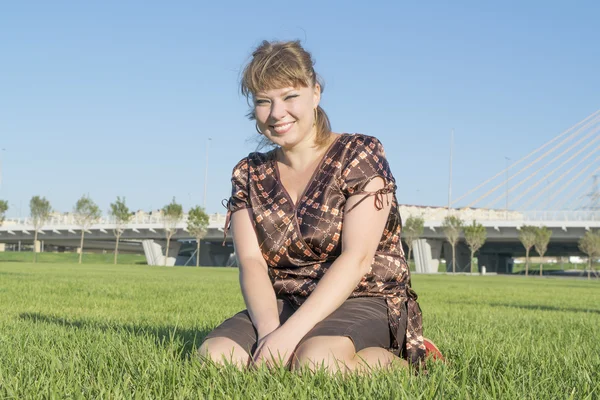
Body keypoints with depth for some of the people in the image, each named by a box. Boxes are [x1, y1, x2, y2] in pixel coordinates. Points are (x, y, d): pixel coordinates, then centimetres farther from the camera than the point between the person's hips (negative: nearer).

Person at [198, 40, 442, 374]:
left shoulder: (360, 155, -4)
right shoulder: (249, 176, 10)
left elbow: (357, 258, -14)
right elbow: (252, 263, -2)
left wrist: (291, 332, -24)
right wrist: (269, 330, -23)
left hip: (364, 302, -4)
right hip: (281, 305, 4)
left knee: (316, 360, -36)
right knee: (214, 355, -25)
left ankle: (396, 364, -6)